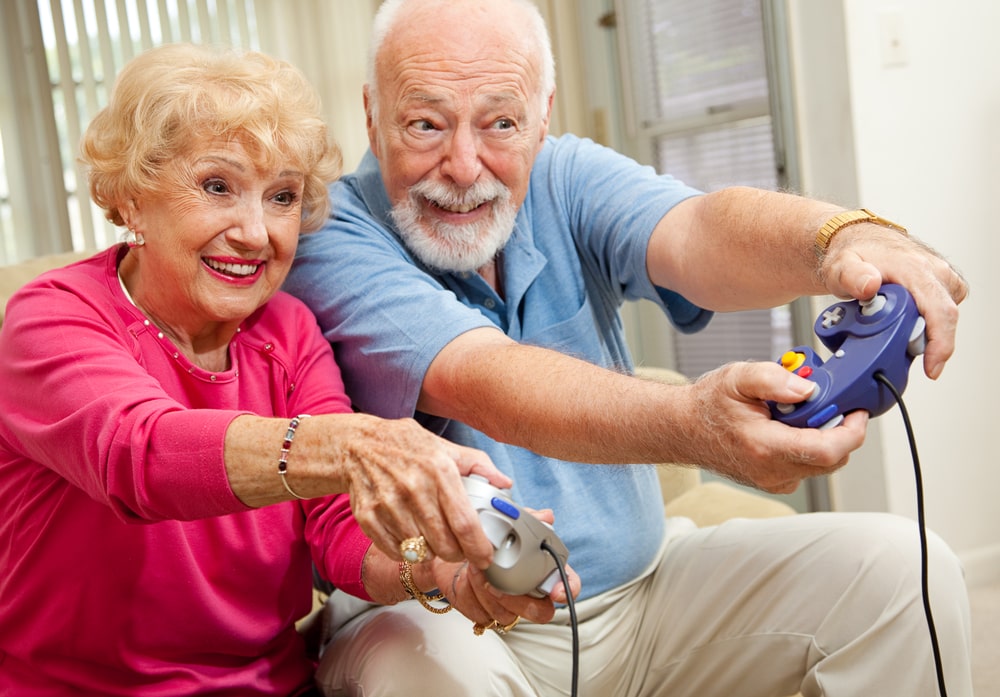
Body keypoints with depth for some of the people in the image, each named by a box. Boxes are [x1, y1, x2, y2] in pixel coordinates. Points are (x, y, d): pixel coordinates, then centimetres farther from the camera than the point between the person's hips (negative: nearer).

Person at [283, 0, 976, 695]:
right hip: (449, 614, -3)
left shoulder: (567, 179, -2)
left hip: (641, 586, 4)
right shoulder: (328, 240, -16)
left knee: (896, 565, -9)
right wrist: (691, 422, -49)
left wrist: (847, 238, -44)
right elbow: (486, 386, -32)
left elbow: (696, 231, -22)